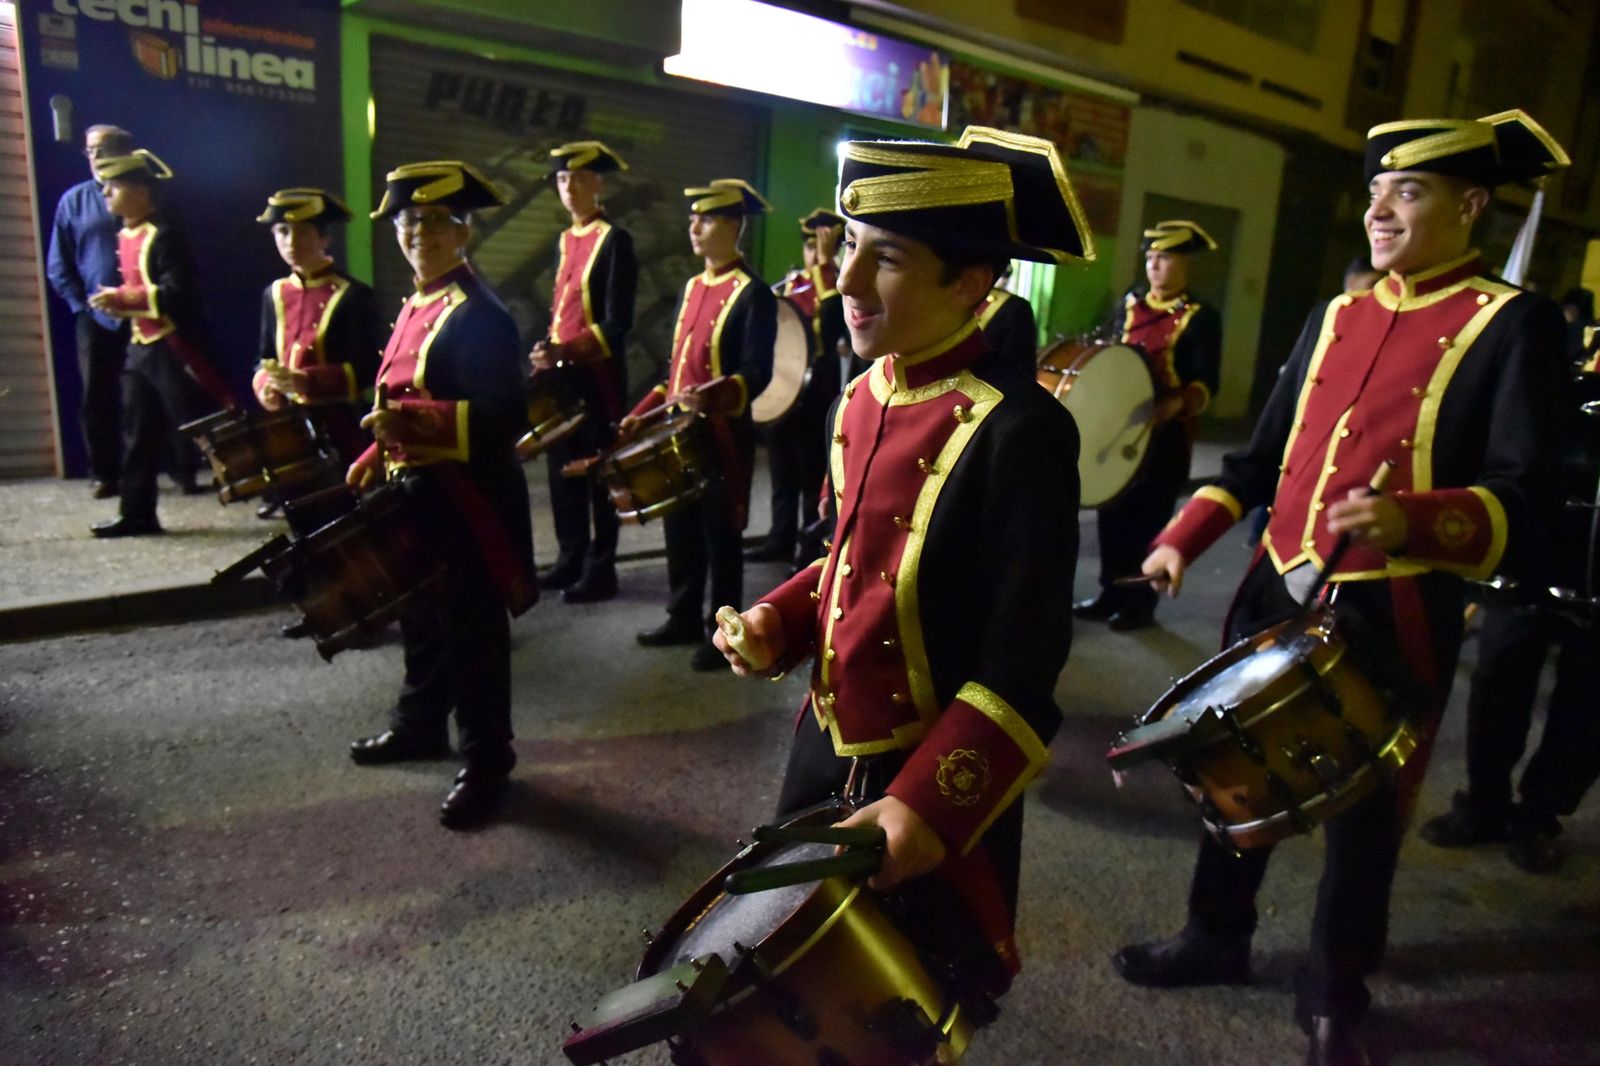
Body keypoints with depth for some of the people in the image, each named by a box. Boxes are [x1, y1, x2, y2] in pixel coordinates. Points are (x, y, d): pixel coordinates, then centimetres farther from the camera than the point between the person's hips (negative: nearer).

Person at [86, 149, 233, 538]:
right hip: (140, 345, 9)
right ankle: (137, 513, 17)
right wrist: (119, 303, 4)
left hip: (171, 346, -9)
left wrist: (123, 298, -21)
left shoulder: (163, 234, -14)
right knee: (138, 433, 10)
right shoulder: (125, 236, 14)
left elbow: (177, 292, -22)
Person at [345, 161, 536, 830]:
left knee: (470, 632, 1)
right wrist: (376, 459, 13)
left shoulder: (481, 316, -16)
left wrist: (410, 419, -31)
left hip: (467, 504, -9)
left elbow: (505, 418, -24)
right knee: (419, 618, 22)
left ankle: (486, 763, 16)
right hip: (415, 495, 9)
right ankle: (419, 726, 42)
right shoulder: (414, 308, 12)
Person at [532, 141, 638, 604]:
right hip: (561, 374, 8)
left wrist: (567, 352, -24)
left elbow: (617, 324, -15)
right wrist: (549, 351, 4)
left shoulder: (614, 240, -8)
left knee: (600, 474, 1)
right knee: (564, 470, 13)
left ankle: (600, 571, 11)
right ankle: (571, 560, 26)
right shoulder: (567, 239, 14)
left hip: (598, 377, -7)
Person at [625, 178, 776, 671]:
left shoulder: (753, 294, -11)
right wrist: (643, 412, 13)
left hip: (723, 436, -8)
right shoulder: (692, 288, 14)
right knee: (680, 530, 14)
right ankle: (684, 618, 29)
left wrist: (714, 398, -36)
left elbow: (757, 373, -18)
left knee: (720, 535, 2)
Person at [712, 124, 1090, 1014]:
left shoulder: (1020, 430, -23)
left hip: (933, 781, -7)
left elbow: (1022, 666, -22)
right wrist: (780, 621, -2)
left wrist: (930, 806, -28)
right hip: (827, 747, 7)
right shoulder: (864, 396, 0)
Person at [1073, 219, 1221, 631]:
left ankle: (1142, 602, 12)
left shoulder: (1202, 318, -4)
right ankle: (1111, 593, 21)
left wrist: (1176, 404, -30)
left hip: (1166, 436, -5)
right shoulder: (1129, 304, 12)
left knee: (1150, 517, 1)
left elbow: (1206, 382, -12)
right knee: (1112, 512, 8)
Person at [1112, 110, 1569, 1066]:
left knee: (1367, 811, 11)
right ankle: (1218, 939, 40)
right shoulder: (1336, 315, 11)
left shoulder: (1513, 322, -6)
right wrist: (1183, 537, 3)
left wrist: (1414, 519, -33)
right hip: (1277, 593, 6)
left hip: (1393, 621, -5)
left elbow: (1518, 499, -14)